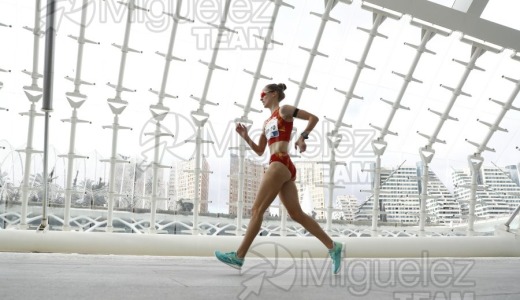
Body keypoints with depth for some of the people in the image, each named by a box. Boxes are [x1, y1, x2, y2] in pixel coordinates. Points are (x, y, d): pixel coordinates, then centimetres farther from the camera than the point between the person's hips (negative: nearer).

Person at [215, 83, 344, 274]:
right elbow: (260, 151, 25)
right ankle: (333, 247, 6)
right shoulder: (267, 122, 27)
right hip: (282, 167, 9)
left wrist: (302, 137, -13)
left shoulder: (284, 110, 5)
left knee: (257, 210, -8)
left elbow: (313, 118, 0)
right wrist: (245, 137, 12)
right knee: (297, 214, 3)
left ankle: (239, 256, -5)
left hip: (281, 164, -9)